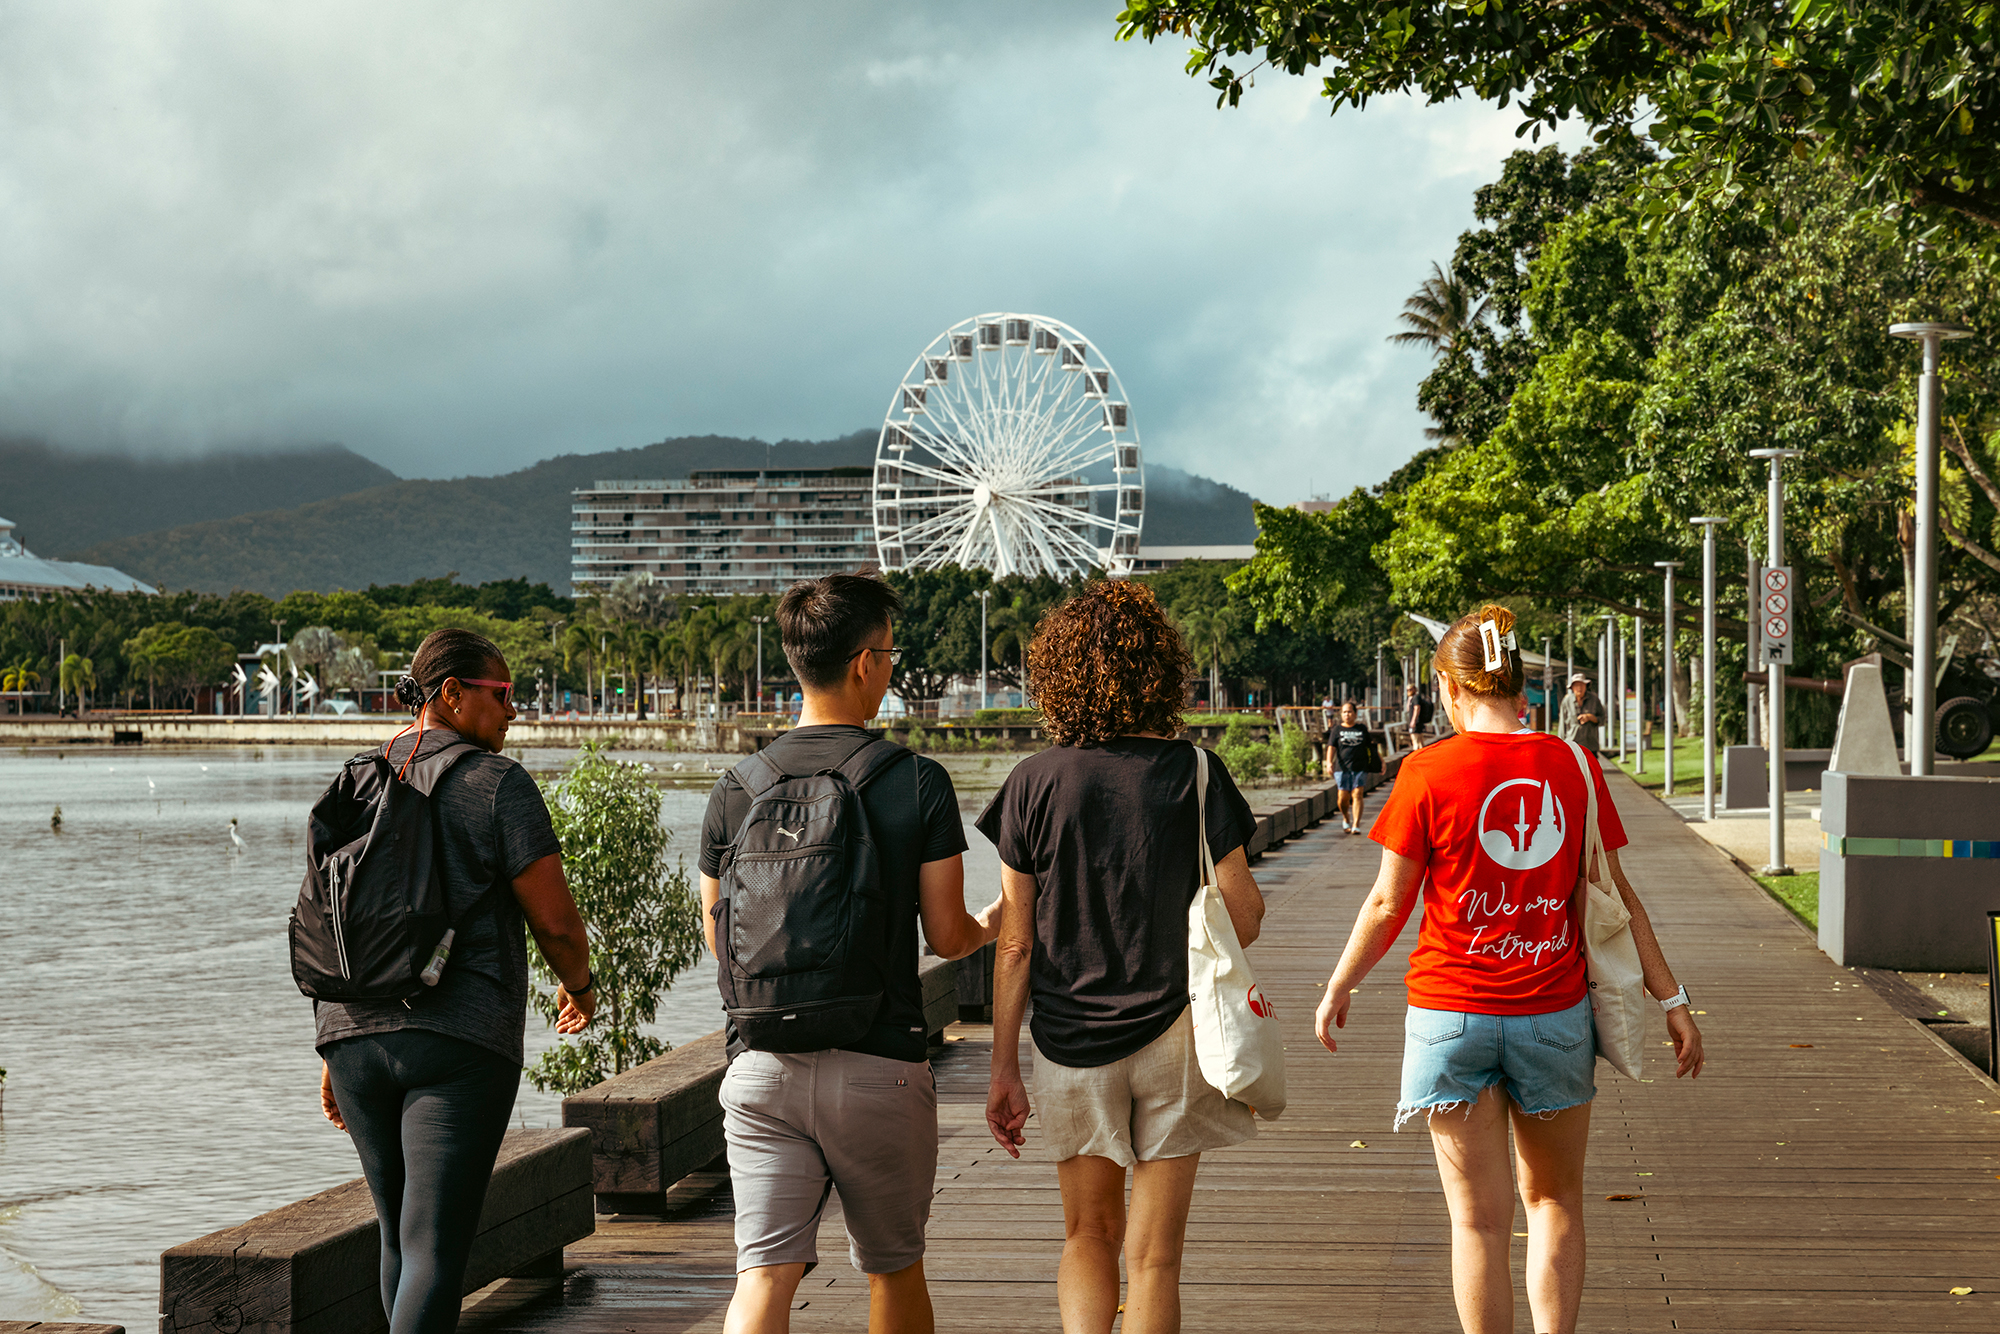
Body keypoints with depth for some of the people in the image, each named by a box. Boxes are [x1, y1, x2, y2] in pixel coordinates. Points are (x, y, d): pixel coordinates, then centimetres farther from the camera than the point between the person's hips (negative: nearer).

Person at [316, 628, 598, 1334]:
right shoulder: (498, 785, -6)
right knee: (434, 1249, -9)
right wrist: (580, 987, 15)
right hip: (460, 1042, -6)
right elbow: (555, 922, -6)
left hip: (354, 1036, 6)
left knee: (401, 1235, 20)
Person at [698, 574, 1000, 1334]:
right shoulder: (918, 784, -7)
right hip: (879, 1066, -2)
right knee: (894, 1268, 17)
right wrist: (992, 924, 20)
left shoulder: (735, 790, 2)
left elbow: (719, 937, 11)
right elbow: (949, 937, -3)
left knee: (765, 1273, -1)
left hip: (762, 1064, 2)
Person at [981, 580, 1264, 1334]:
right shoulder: (1195, 775, -7)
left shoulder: (1034, 785, -5)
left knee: (1088, 1237, 18)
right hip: (1173, 1037, -1)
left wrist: (1004, 1068, 4)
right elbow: (1244, 923, -5)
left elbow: (1016, 945, -3)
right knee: (1153, 1256, 6)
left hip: (1071, 1042, 1)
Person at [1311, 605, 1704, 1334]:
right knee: (1554, 1200, 19)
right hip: (1554, 1013, 2)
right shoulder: (1574, 766, -1)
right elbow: (1616, 897, 3)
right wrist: (1671, 999, 11)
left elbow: (1388, 904, -4)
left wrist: (1338, 988, 11)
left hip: (1452, 1013, -2)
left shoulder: (1429, 772, -8)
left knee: (1480, 1217, 5)